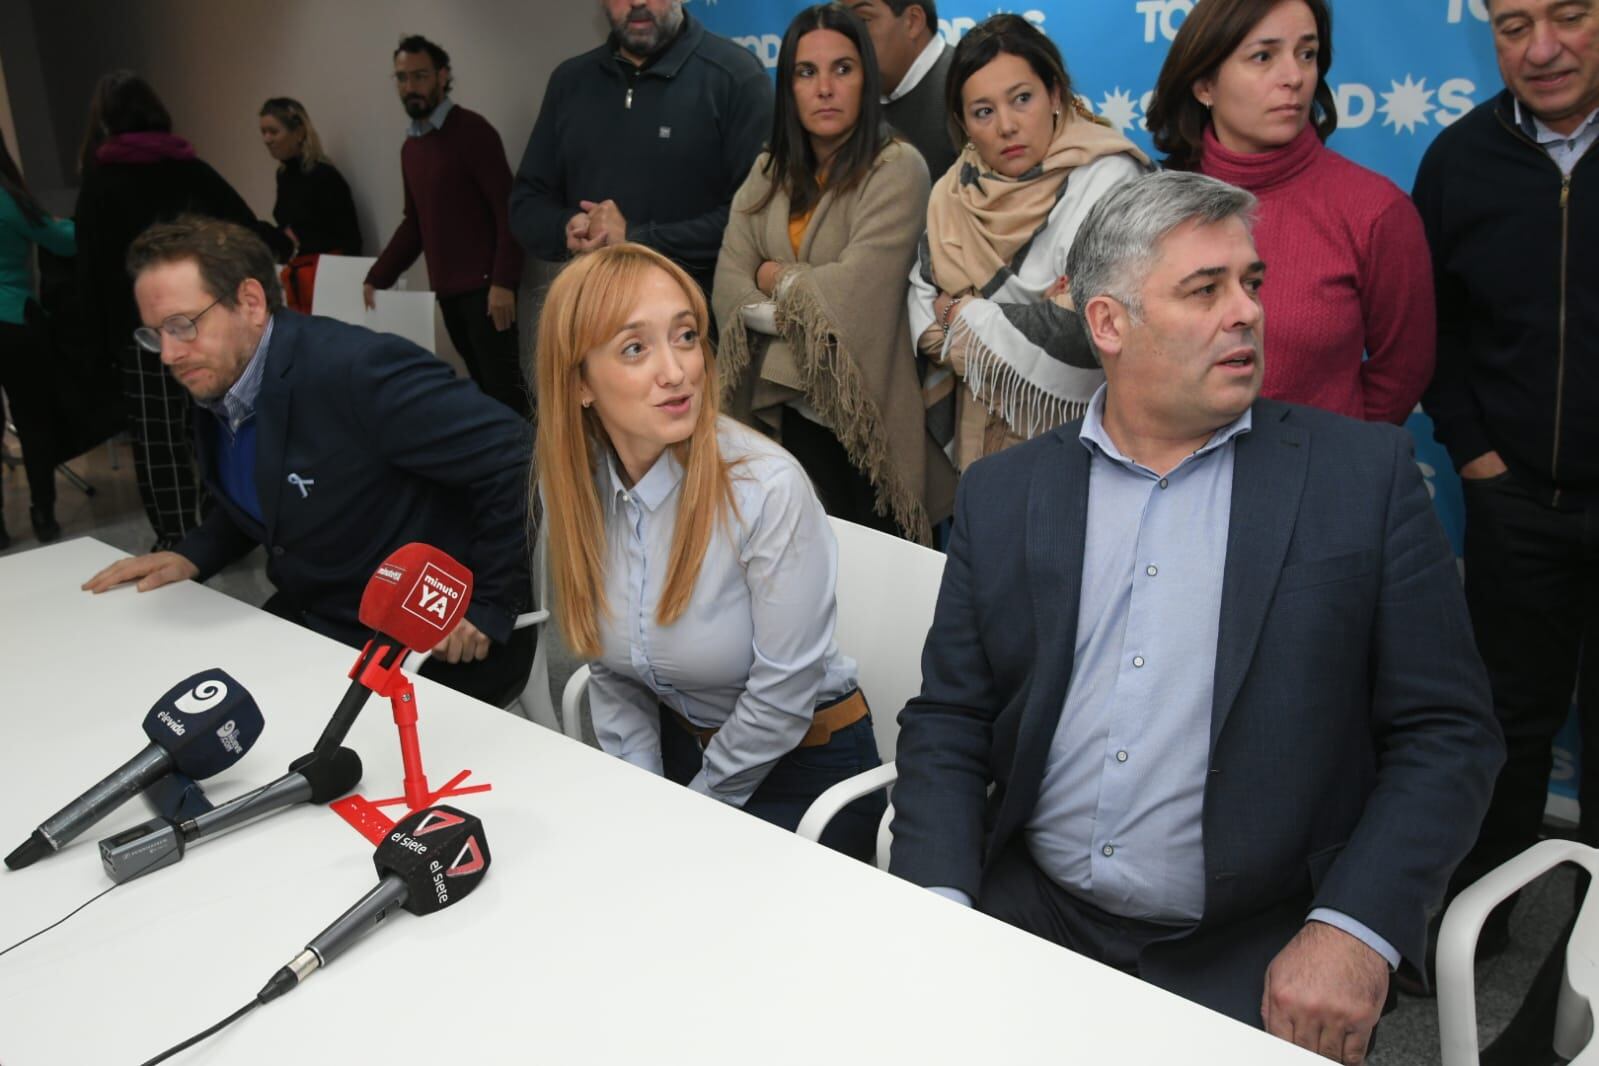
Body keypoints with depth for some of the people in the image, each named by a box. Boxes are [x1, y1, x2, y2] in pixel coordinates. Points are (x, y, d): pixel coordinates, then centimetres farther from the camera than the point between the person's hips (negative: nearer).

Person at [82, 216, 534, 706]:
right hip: (308, 622, 8)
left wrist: (489, 606, -20)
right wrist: (193, 556, 4)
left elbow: (514, 458, -26)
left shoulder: (355, 368, -24)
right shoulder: (216, 386, 3)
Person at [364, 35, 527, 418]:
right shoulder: (410, 146, 15)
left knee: (504, 386, -8)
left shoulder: (471, 130, -6)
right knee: (485, 385, 9)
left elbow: (507, 208, -12)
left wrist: (503, 281, -20)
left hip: (484, 284, -7)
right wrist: (376, 278, 15)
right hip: (447, 289, 7)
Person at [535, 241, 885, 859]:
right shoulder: (570, 485, -9)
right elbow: (614, 675, 1)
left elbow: (781, 697, -20)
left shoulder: (768, 489, -26)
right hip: (676, 747, 5)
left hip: (801, 766, -4)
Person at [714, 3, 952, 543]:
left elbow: (853, 294, -19)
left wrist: (776, 279, -4)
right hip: (781, 409, 5)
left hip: (860, 414, -5)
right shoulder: (769, 173, 7)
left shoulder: (896, 168, -11)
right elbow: (728, 291, -2)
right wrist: (807, 312, -16)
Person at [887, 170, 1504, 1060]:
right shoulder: (1003, 494, 5)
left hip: (1257, 954, -1)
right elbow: (948, 724, 6)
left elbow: (1448, 731, -2)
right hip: (1032, 918, 2)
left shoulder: (1365, 475, -1)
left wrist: (1353, 929, -14)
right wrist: (941, 908, -9)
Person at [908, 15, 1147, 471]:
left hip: (1065, 440, -5)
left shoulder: (1107, 181, -16)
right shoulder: (961, 188, 3)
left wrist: (962, 313, -11)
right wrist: (1011, 323, -17)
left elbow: (1077, 336, -25)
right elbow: (921, 292, 0)